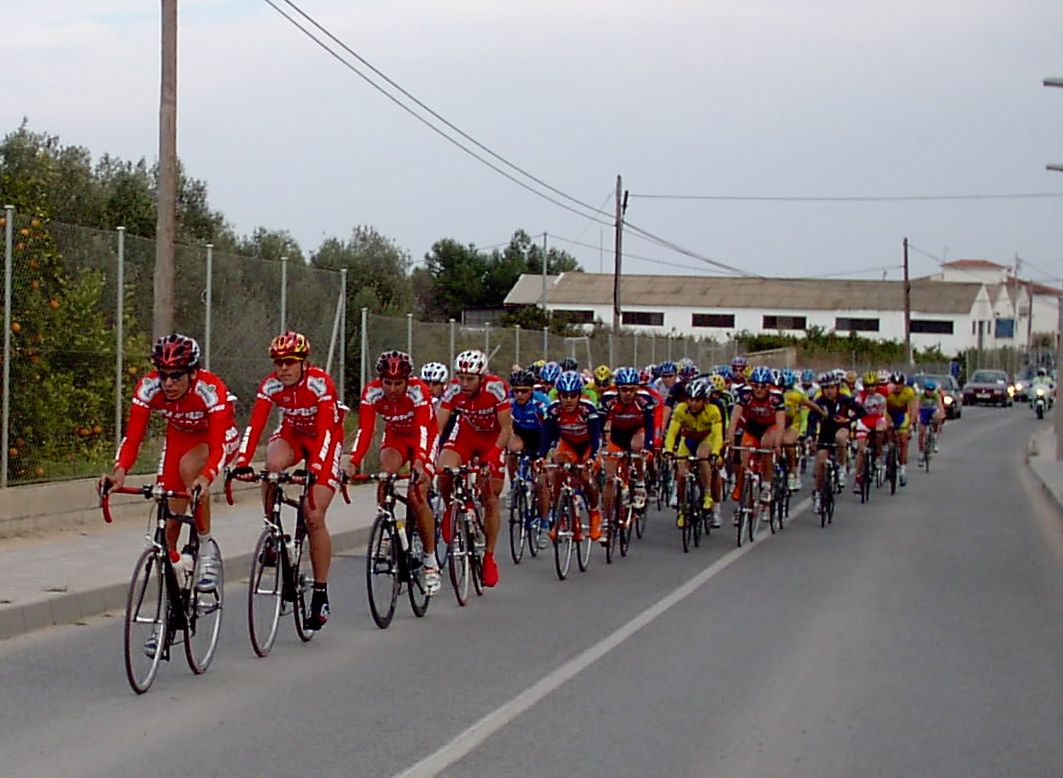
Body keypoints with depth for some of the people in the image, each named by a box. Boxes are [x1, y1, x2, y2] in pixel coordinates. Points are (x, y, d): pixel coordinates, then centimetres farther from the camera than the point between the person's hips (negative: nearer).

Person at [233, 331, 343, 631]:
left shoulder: (320, 383, -29)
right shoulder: (270, 385, -18)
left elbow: (326, 430, -37)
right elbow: (255, 425, -26)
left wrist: (314, 469, -50)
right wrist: (242, 463, -39)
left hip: (325, 440, -3)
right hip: (292, 433, 4)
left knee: (314, 517, -14)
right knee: (273, 466, -33)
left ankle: (321, 593, -4)